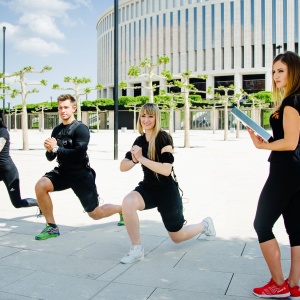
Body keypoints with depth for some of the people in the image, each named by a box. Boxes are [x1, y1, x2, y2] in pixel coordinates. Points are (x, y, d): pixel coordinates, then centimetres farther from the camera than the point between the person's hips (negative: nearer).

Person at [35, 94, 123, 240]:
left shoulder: (81, 129, -13)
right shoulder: (57, 130, 6)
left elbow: (79, 154, -25)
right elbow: (50, 157, 8)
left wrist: (56, 148, -25)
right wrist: (49, 150, -14)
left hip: (81, 174, -5)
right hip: (63, 172, 6)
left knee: (96, 214, 2)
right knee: (40, 186, -22)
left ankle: (123, 208, 33)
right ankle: (52, 227, -5)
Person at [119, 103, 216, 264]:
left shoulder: (163, 138, -19)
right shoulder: (139, 140, 0)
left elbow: (166, 170, -28)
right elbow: (122, 167, 2)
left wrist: (141, 158, -28)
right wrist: (134, 160, -18)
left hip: (167, 191, -5)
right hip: (148, 187, 5)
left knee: (178, 237, 11)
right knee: (127, 202, -30)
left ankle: (205, 224, 43)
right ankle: (137, 248, -12)